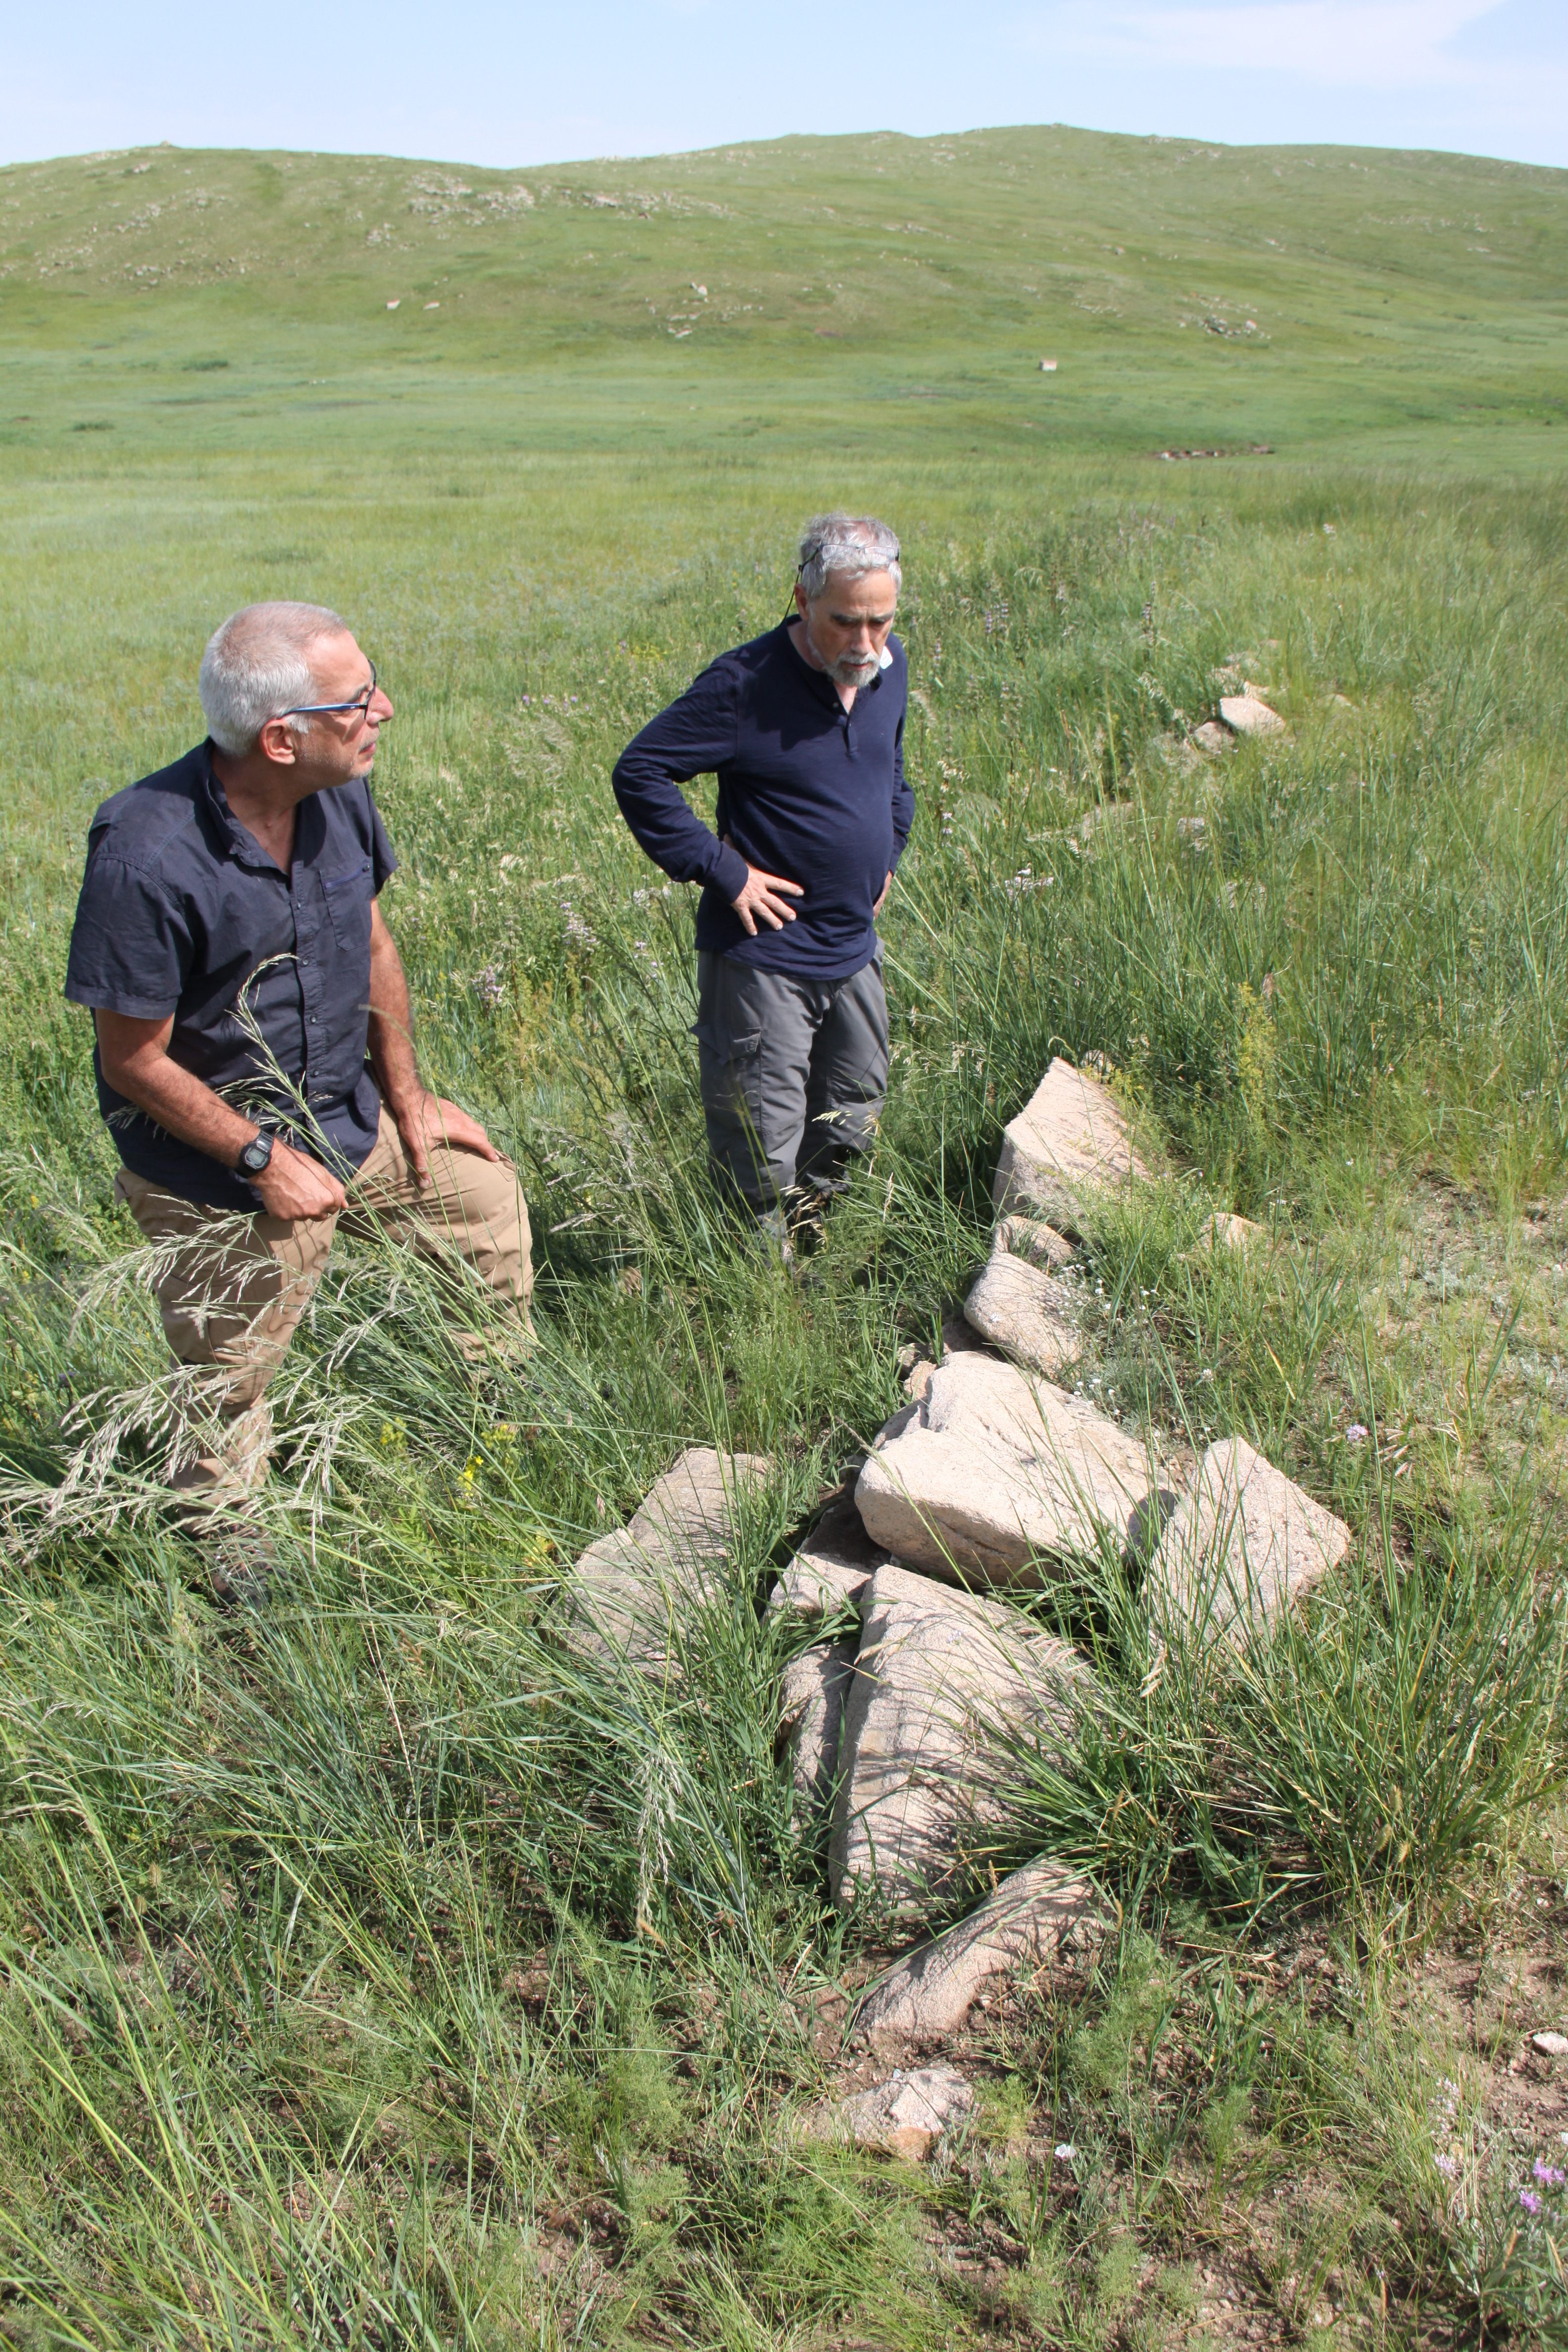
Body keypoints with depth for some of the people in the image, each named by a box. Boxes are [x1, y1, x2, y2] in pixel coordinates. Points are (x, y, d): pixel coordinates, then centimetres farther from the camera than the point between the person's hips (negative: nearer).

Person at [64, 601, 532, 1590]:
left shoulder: (339, 794, -11)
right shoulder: (147, 856, -32)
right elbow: (134, 1062, -23)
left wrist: (408, 1095, 8)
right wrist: (267, 1158, -19)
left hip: (349, 1113, 7)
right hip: (217, 1170, -6)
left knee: (488, 1196, 19)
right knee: (229, 1393, 10)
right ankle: (232, 1557, 39)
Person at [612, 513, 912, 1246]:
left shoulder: (889, 667, 3)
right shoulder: (745, 684, -19)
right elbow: (639, 774, -17)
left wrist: (887, 851, 14)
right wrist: (724, 870, -18)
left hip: (854, 945, 7)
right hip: (763, 956, -7)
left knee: (854, 1120, 20)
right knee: (761, 1150, 0)